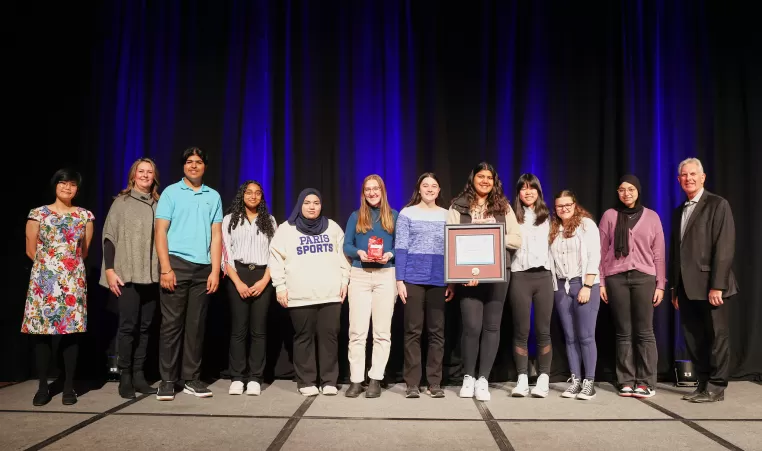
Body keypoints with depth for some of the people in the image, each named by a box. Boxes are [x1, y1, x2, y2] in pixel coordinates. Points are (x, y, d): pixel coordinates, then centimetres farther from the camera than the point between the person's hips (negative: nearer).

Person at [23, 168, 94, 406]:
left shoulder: (85, 216, 7)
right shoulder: (38, 214, 3)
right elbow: (31, 250, 5)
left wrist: (69, 264, 12)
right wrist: (49, 264, 10)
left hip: (73, 280, 1)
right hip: (43, 280, 0)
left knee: (71, 329, 0)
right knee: (41, 329, 0)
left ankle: (69, 386, 8)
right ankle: (43, 387, 11)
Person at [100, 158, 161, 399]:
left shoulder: (158, 204, 10)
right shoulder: (121, 202, 3)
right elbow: (109, 237, 0)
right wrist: (110, 270, -8)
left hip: (152, 275, 3)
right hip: (127, 274, -3)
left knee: (145, 326, 6)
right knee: (128, 325, -3)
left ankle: (139, 375, 13)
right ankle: (125, 377, 6)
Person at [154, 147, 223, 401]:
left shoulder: (213, 197, 12)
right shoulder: (171, 192, 5)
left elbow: (216, 236, 9)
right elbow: (161, 231, -1)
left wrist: (215, 270, 1)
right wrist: (165, 268, -11)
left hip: (203, 268, 3)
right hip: (177, 263, -2)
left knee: (196, 325, 6)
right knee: (172, 323, 0)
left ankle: (192, 379, 14)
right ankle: (167, 380, 9)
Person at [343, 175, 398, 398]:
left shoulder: (394, 216, 8)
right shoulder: (355, 216, 10)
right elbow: (347, 246, 6)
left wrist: (390, 254, -15)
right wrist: (359, 252, -14)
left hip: (386, 276, 0)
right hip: (360, 275, 1)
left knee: (382, 331, 4)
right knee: (357, 330, 0)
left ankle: (375, 379, 11)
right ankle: (356, 379, 7)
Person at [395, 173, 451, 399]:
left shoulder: (447, 215, 10)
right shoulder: (407, 213, 3)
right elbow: (400, 248, -1)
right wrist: (400, 280, -8)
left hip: (439, 280, 3)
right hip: (413, 279, -2)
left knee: (437, 331, 6)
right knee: (413, 331, 2)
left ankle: (435, 382, 14)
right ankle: (412, 383, 9)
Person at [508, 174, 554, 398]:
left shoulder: (546, 217, 15)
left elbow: (551, 245, 16)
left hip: (543, 276, 3)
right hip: (520, 276, -2)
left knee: (543, 330, 3)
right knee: (521, 331, 0)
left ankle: (543, 379, 8)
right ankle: (522, 380, 4)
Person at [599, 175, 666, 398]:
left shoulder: (651, 217, 8)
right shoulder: (609, 215, 7)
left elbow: (659, 253, 7)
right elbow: (602, 251, 5)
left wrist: (660, 284, 2)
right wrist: (600, 282, 1)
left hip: (644, 277, 0)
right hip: (616, 278, 0)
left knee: (644, 331, -1)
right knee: (623, 332, 4)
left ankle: (646, 382, 6)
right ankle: (626, 382, 9)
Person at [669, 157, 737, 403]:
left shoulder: (718, 205, -3)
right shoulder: (679, 212, 16)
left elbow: (725, 247, -12)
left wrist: (717, 286, -18)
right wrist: (675, 287, 12)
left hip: (709, 285, -7)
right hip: (687, 287, 7)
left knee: (716, 336, 3)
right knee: (693, 339, 10)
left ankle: (716, 388, 13)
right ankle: (704, 384, 21)